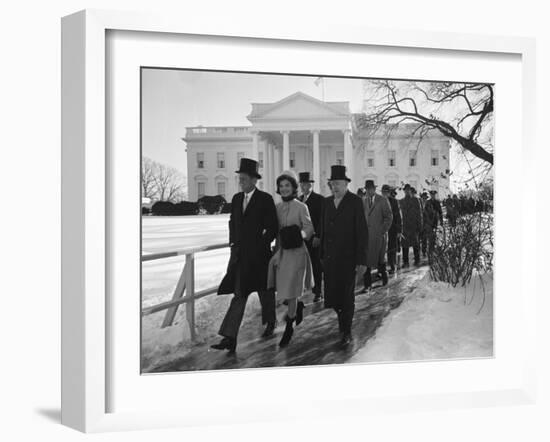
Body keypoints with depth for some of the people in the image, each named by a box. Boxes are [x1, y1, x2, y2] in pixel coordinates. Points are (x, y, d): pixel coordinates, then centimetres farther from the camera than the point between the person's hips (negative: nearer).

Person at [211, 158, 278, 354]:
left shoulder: (265, 199, -8)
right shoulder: (236, 198, 9)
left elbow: (273, 227, -8)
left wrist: (261, 245, -11)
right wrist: (233, 242, 9)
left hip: (258, 253, -4)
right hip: (240, 253, 4)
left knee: (265, 291, 12)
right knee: (239, 294, -2)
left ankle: (270, 322, 37)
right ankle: (230, 338, -8)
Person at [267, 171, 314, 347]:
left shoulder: (301, 207, -6)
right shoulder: (277, 207, 8)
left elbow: (309, 228, -5)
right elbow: (276, 231, 11)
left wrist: (301, 234, -24)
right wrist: (276, 250, 4)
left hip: (296, 252, -5)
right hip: (280, 251, 5)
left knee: (290, 291, -2)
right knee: (281, 289, 7)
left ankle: (289, 327, 12)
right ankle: (298, 306, 38)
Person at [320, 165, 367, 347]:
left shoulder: (355, 201, -6)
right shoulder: (327, 202, 10)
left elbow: (362, 232, -8)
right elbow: (323, 229, 12)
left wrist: (361, 260, -12)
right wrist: (322, 255, 7)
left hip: (348, 257, -4)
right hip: (330, 257, 4)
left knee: (346, 295, 2)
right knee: (331, 294, 4)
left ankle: (346, 332, 15)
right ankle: (343, 318, 31)